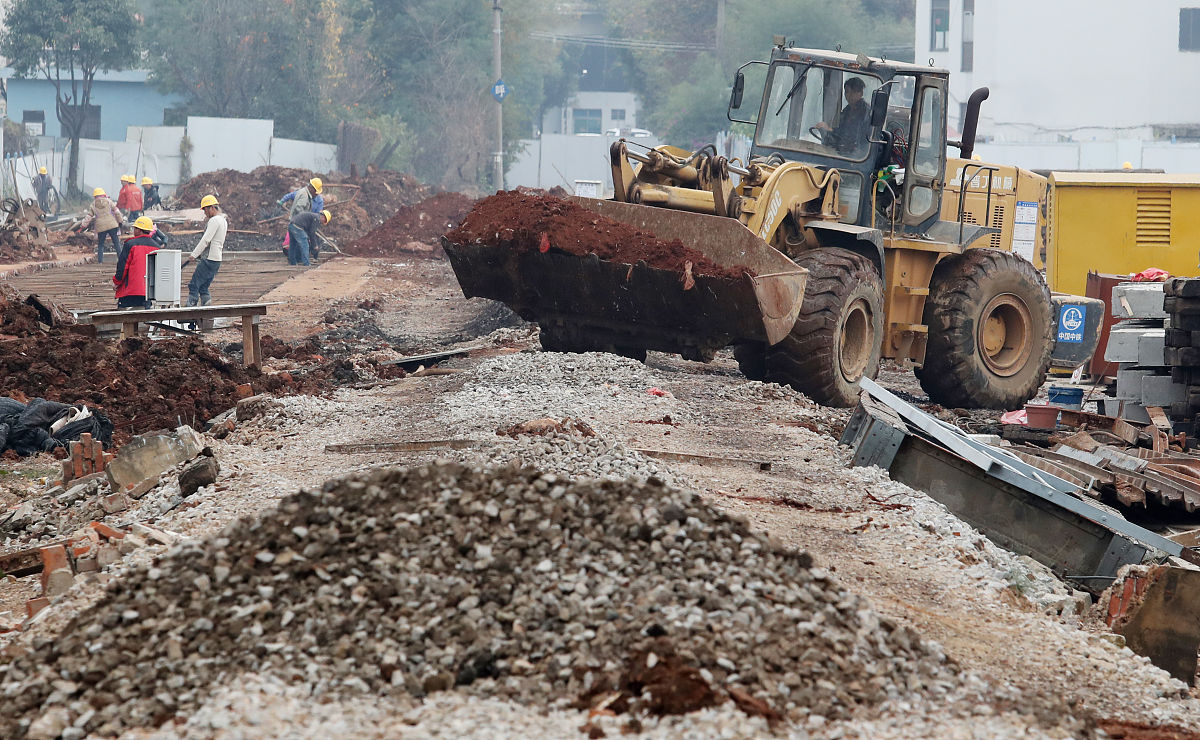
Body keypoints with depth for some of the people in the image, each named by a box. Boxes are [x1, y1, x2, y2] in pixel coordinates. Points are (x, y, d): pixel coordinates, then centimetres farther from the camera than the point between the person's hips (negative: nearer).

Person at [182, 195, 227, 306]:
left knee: (194, 286, -10)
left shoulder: (214, 220, -12)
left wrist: (193, 255, -18)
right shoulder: (223, 220, 19)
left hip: (209, 259, -10)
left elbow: (205, 240, -19)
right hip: (217, 259, 10)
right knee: (203, 287, 11)